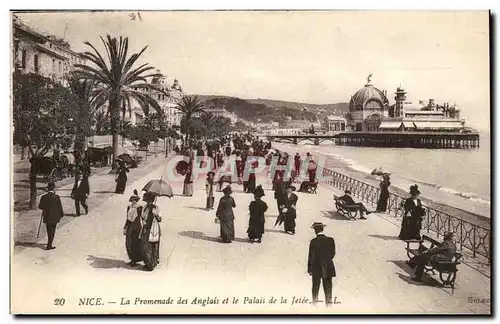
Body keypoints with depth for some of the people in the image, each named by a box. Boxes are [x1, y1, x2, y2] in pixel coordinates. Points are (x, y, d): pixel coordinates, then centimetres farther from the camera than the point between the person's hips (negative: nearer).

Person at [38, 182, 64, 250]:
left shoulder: (43, 197, -7)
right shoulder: (56, 197, -15)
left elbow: (40, 207, -4)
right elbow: (60, 207, -10)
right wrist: (61, 214, 6)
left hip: (46, 217, 3)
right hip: (54, 217, -3)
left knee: (49, 231, 19)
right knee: (52, 231, 7)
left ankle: (49, 244, 35)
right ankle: (49, 245, 4)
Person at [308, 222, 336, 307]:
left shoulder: (313, 242, -16)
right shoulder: (331, 240, -9)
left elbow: (311, 257, -11)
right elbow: (333, 254, 1)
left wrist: (309, 269, 0)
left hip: (316, 268, -2)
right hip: (328, 268, 2)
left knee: (315, 287, 16)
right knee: (328, 288, 11)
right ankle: (329, 304, 15)